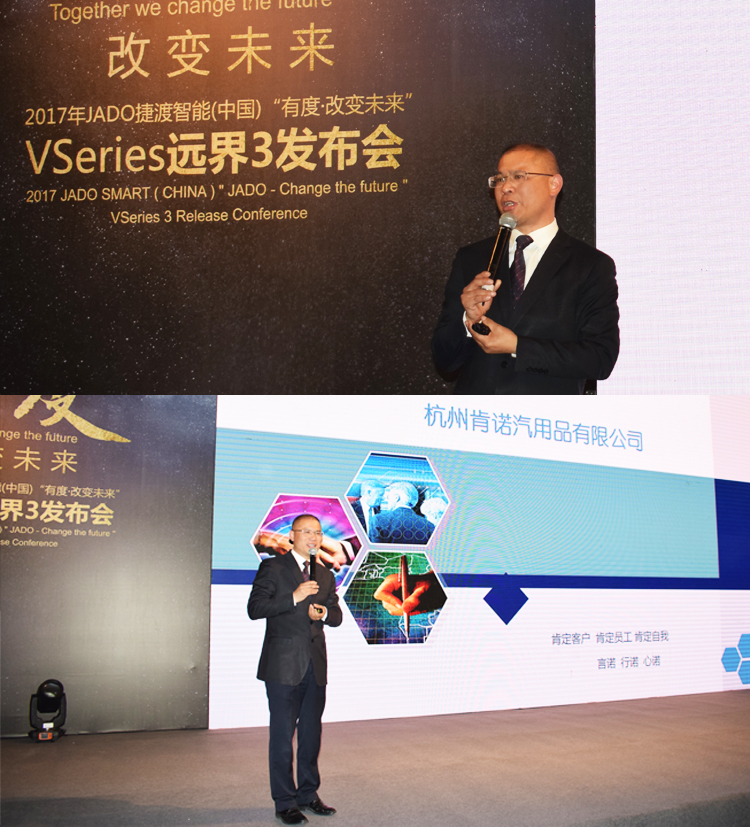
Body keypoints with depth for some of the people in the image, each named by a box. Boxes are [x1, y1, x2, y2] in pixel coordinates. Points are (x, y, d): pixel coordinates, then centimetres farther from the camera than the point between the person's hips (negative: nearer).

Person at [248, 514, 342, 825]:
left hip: (315, 666, 6)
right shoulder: (273, 567, -2)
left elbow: (337, 615, 17)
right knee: (282, 735, 0)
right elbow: (255, 608, -11)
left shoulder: (325, 575, 15)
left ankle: (308, 794, 25)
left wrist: (324, 613, -6)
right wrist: (294, 597, -18)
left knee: (311, 734, 12)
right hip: (284, 665, -5)